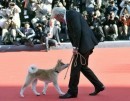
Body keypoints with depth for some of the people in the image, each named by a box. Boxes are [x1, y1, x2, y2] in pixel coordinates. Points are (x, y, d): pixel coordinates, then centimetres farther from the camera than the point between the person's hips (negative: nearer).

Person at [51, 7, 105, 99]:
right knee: (82, 67, 17)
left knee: (75, 67, -4)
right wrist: (75, 47, 10)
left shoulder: (71, 14, -13)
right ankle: (99, 86, 24)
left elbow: (78, 30, -21)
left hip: (84, 43, -10)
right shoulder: (68, 17, 17)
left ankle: (72, 92, 4)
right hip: (85, 44, 10)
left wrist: (75, 47, -20)